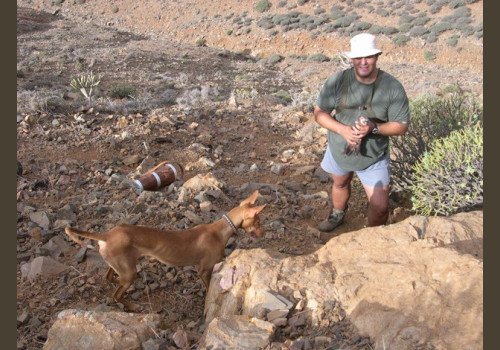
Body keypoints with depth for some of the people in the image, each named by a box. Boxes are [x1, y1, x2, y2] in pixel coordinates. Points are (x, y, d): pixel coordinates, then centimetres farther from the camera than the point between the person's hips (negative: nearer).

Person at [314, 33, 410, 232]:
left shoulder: (393, 88, -19)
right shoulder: (337, 81, -17)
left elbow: (402, 125, -13)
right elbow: (319, 113, -11)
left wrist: (374, 128, -32)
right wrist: (342, 129, -28)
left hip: (374, 157, -2)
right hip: (339, 149, 2)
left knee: (380, 207, -1)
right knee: (340, 184, 30)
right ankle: (338, 214, 63)